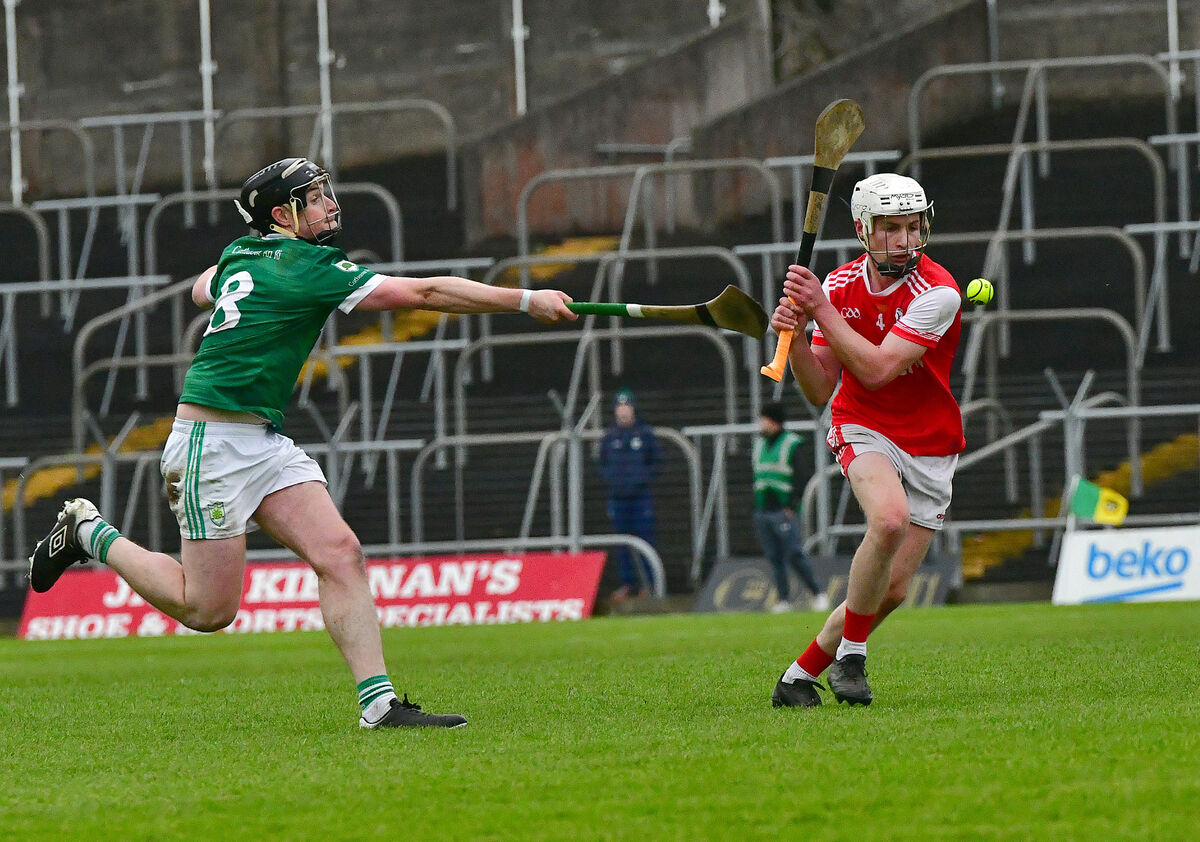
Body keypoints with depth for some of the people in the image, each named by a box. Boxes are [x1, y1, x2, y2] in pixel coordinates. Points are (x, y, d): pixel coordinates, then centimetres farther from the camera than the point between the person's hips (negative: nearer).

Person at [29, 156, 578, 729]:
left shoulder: (239, 255, 9)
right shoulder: (306, 267, -16)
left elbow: (202, 289, 35)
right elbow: (423, 293, -19)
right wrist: (526, 301, -19)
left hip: (265, 442, 9)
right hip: (214, 441, -9)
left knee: (339, 553, -8)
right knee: (209, 610, -3)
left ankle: (379, 702, -15)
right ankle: (90, 534, 16)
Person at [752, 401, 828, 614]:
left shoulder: (791, 444, -3)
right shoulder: (759, 444, 15)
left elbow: (798, 477, -7)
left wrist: (792, 506, -15)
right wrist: (757, 508, 16)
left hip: (784, 510, -6)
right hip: (763, 512, 6)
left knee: (794, 554, -12)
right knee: (775, 558, 3)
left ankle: (818, 594, -4)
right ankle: (784, 599, 4)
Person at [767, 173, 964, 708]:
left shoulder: (938, 292, -18)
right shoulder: (840, 285, -4)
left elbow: (878, 370, -26)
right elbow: (820, 391, -2)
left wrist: (822, 311, -24)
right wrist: (794, 334, -19)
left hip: (930, 448, 0)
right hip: (864, 431, 0)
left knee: (891, 590, -2)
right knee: (890, 518, -33)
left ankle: (799, 675, 18)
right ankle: (850, 653, -17)